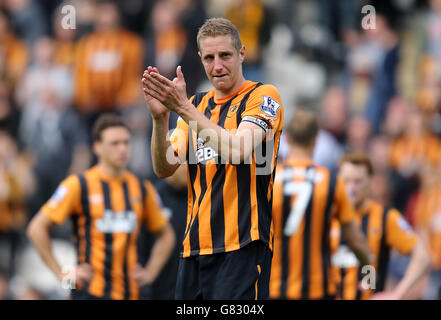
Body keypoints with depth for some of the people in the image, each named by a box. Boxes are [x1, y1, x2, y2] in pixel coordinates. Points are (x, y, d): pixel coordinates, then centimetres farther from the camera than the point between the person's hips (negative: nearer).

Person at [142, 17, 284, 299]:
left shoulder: (264, 96, -2)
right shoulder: (197, 104, 16)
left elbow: (237, 151, -19)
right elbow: (164, 168, 7)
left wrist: (182, 107, -21)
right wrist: (160, 117, -10)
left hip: (242, 246, -6)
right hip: (195, 245, 6)